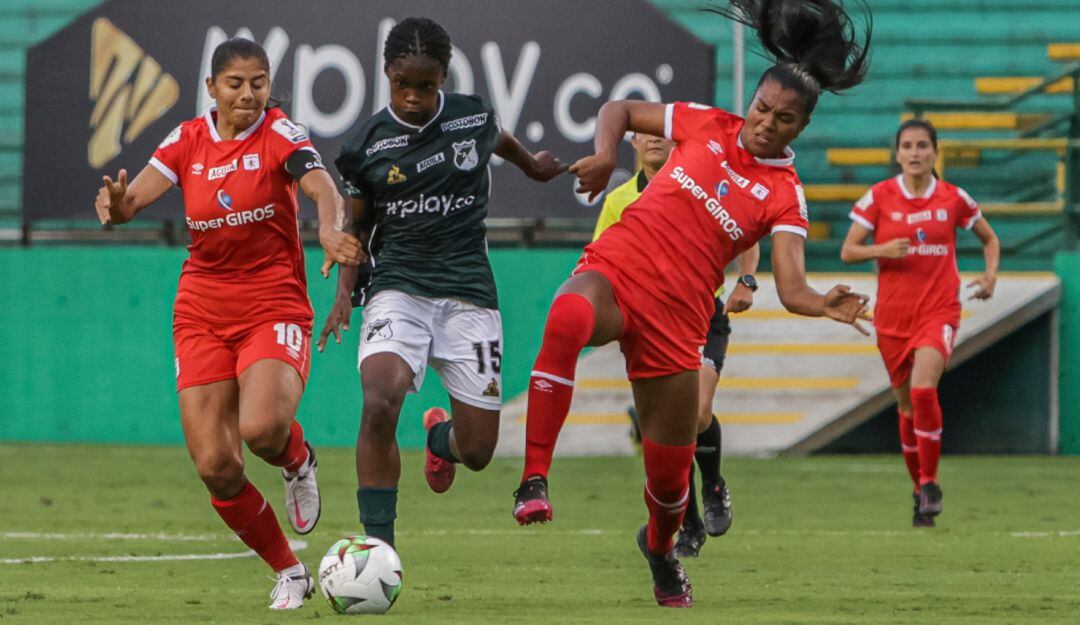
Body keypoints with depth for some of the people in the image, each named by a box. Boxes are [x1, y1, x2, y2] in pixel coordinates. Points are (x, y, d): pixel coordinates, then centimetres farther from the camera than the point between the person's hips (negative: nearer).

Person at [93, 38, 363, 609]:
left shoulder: (279, 134, -8)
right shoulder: (188, 141, 3)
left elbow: (323, 190, -24)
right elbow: (135, 196, -8)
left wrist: (330, 231, -46)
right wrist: (117, 205, -32)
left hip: (274, 309, -4)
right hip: (202, 316, 4)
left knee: (261, 428, -31)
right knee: (215, 468, -6)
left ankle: (298, 460, 7)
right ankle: (288, 572, 15)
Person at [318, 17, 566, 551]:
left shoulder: (474, 117, 0)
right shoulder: (368, 145, -1)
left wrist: (532, 165, 44)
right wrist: (343, 295, -1)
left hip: (468, 292, 1)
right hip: (397, 287, -1)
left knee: (478, 450, 1)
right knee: (379, 405, -29)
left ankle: (440, 436, 41)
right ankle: (377, 544, -23)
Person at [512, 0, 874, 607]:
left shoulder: (784, 196, 1)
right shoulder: (707, 125, 6)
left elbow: (792, 287, -11)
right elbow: (620, 110, 19)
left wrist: (825, 304, -34)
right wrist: (606, 154, -3)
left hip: (676, 317, 1)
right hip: (617, 268, -1)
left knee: (670, 468, 6)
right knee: (568, 318, -40)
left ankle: (661, 546, 45)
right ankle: (535, 479, -38)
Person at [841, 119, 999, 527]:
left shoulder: (953, 199, 2)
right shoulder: (879, 197, -1)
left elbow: (989, 239, 17)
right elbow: (848, 251, 1)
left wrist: (990, 275, -1)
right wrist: (882, 250, -18)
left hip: (938, 311, -2)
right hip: (893, 315, 2)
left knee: (923, 389, -24)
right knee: (907, 405, 8)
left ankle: (930, 483, -11)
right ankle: (921, 490, 25)